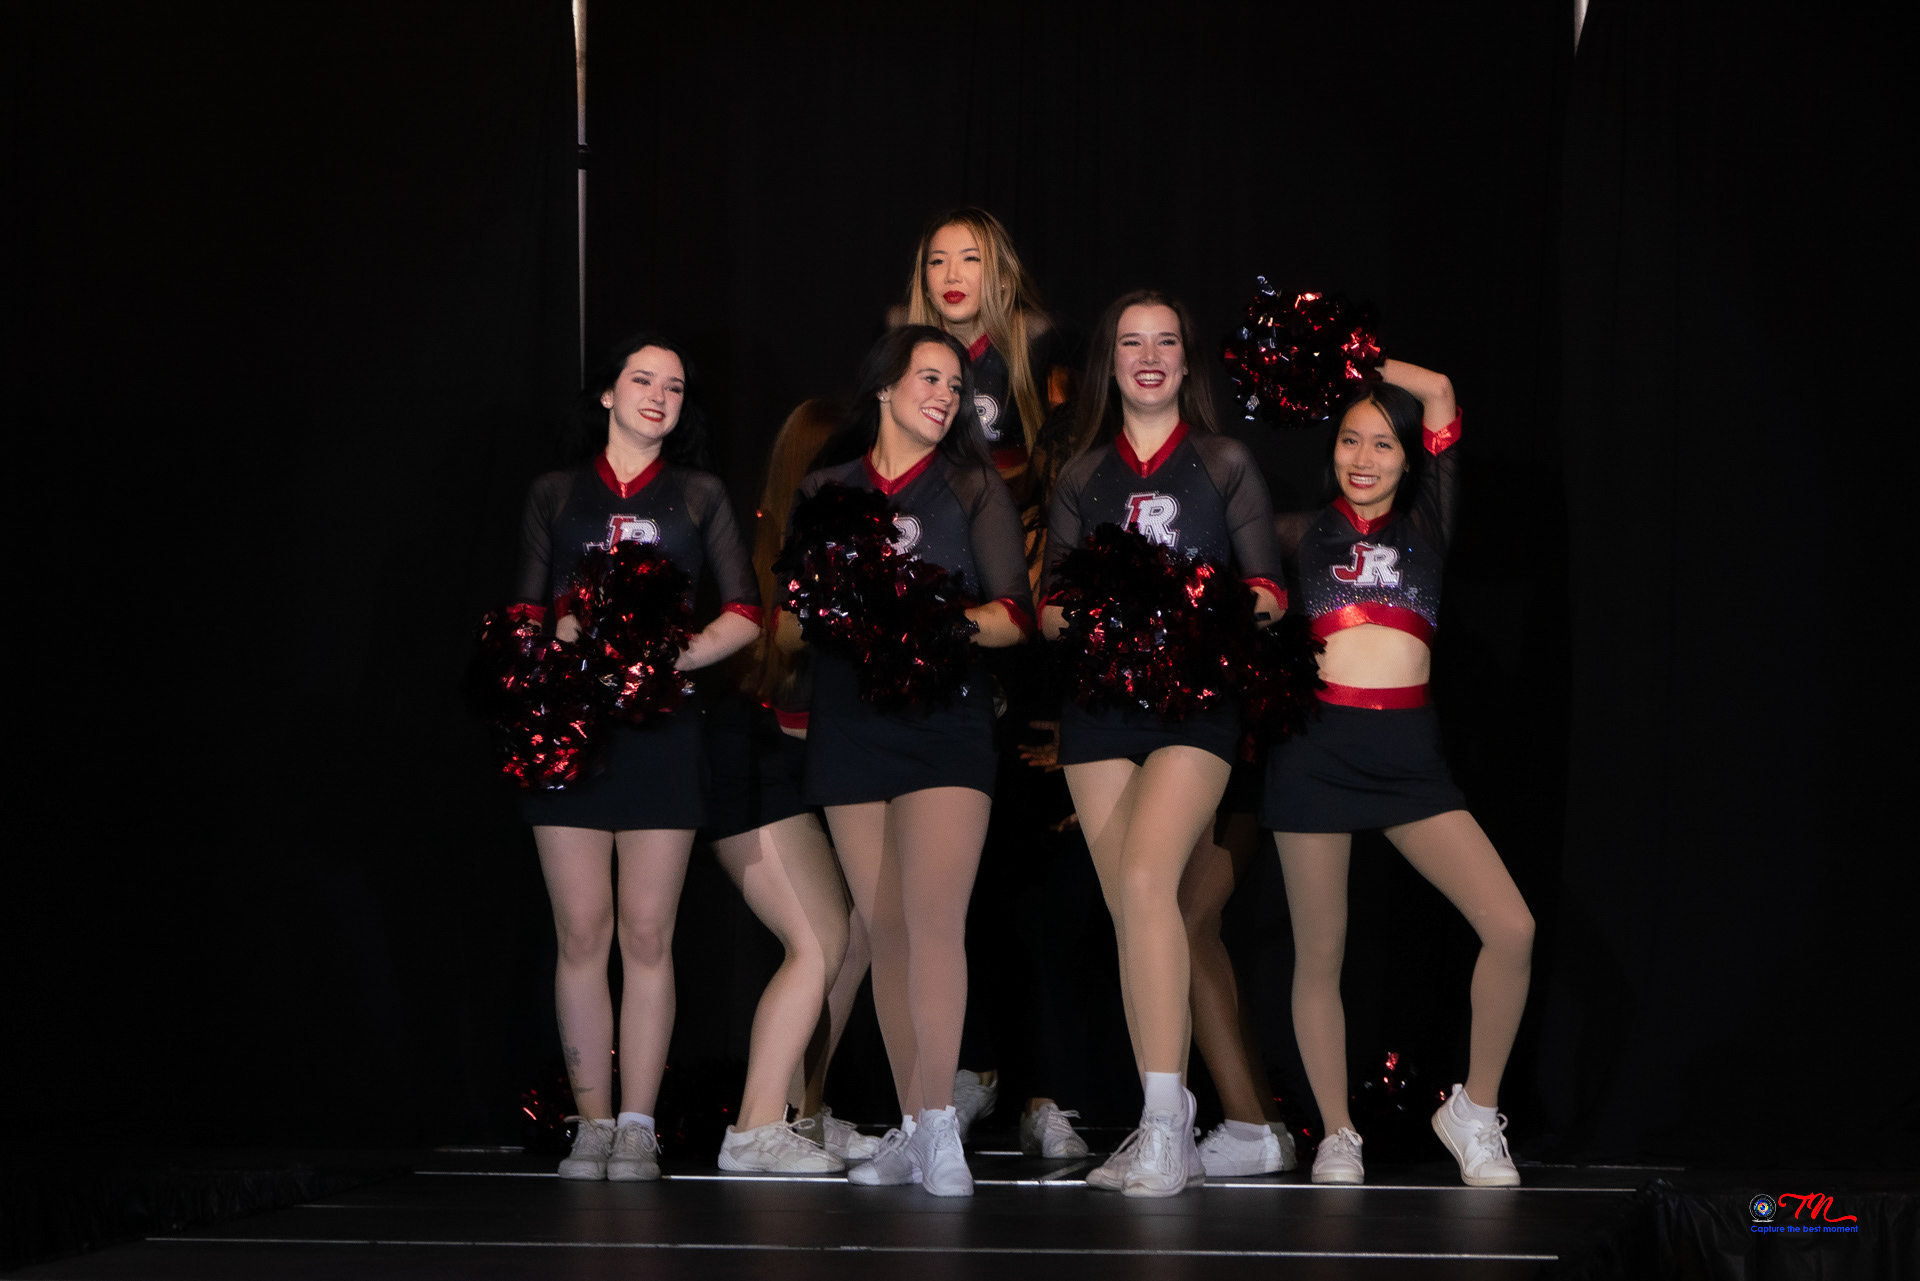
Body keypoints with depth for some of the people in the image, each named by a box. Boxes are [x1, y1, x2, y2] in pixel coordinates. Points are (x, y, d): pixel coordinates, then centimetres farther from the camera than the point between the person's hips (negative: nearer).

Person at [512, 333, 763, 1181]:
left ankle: (637, 1128, -1)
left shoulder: (699, 497, 13)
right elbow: (524, 616, 11)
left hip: (661, 728, 0)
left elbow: (745, 615, 5)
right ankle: (592, 1123, 2)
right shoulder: (555, 496, 14)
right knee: (581, 933, -3)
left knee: (647, 935, -4)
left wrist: (670, 660, -10)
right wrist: (567, 635, -11)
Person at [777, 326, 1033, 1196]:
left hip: (946, 722, -2)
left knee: (935, 921, -16)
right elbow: (785, 620, 13)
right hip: (849, 725, 2)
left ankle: (938, 1125, -17)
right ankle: (912, 1128, 7)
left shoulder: (973, 487, 9)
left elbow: (1015, 616, 1)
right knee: (886, 931, 2)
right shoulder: (823, 492, 14)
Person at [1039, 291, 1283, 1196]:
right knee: (1128, 912, 1)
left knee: (1147, 876, -24)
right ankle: (1169, 1131, 9)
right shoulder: (1082, 477, 15)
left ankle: (1165, 1116, -25)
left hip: (1195, 698, -4)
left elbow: (1268, 591, 5)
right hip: (1098, 704, 4)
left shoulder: (1226, 465, 8)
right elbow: (1048, 604, 11)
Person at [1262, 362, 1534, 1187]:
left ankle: (1475, 1112, 6)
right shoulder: (1307, 533, 10)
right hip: (1316, 744, -1)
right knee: (1319, 954, 2)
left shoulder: (1423, 525, 12)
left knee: (1511, 928, -11)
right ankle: (1336, 1135, 17)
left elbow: (1437, 390, 8)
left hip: (1408, 750, 1)